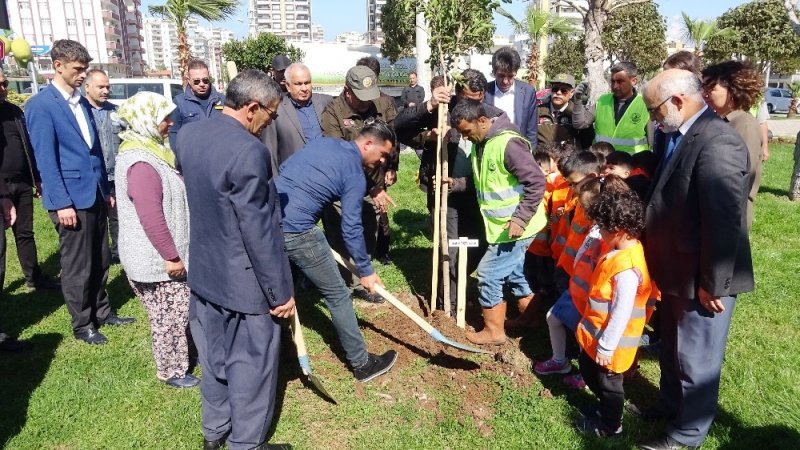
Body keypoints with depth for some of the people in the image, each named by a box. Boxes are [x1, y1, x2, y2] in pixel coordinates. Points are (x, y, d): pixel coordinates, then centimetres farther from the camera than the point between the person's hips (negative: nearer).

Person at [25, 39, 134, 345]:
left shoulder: (82, 102, 13)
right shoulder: (40, 105, -10)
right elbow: (46, 159, -14)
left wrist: (106, 189, 15)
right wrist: (61, 203, -17)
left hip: (95, 194, 7)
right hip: (71, 198, -7)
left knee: (100, 261, 15)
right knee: (77, 267, 5)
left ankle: (102, 312, 30)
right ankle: (82, 325, 19)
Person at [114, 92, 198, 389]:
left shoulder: (148, 152, 10)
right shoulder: (140, 163, -25)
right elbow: (151, 218, -28)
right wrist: (171, 256, -21)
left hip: (163, 254, 10)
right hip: (156, 259, -10)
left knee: (179, 311, 21)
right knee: (169, 316, 5)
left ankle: (178, 356, 37)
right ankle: (170, 371, 22)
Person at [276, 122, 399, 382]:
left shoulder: (323, 142, 14)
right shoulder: (355, 176, -7)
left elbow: (283, 171, 19)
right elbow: (351, 229, -8)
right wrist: (365, 270, 1)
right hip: (297, 232, -8)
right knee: (338, 296, 6)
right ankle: (362, 364, 17)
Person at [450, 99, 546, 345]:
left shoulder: (508, 143, -24)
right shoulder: (480, 144, 6)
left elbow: (537, 182, -25)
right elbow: (481, 182, 17)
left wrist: (520, 219, -25)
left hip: (515, 226, -10)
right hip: (500, 225, 10)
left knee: (489, 273, -3)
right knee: (513, 272, 21)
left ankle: (494, 330, 14)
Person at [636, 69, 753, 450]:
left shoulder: (717, 142, -24)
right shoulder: (676, 135, 5)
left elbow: (726, 222, -25)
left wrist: (711, 285, -21)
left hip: (701, 279, -9)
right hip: (677, 272, 9)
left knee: (696, 358, 10)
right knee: (671, 349, 25)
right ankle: (671, 404, 47)